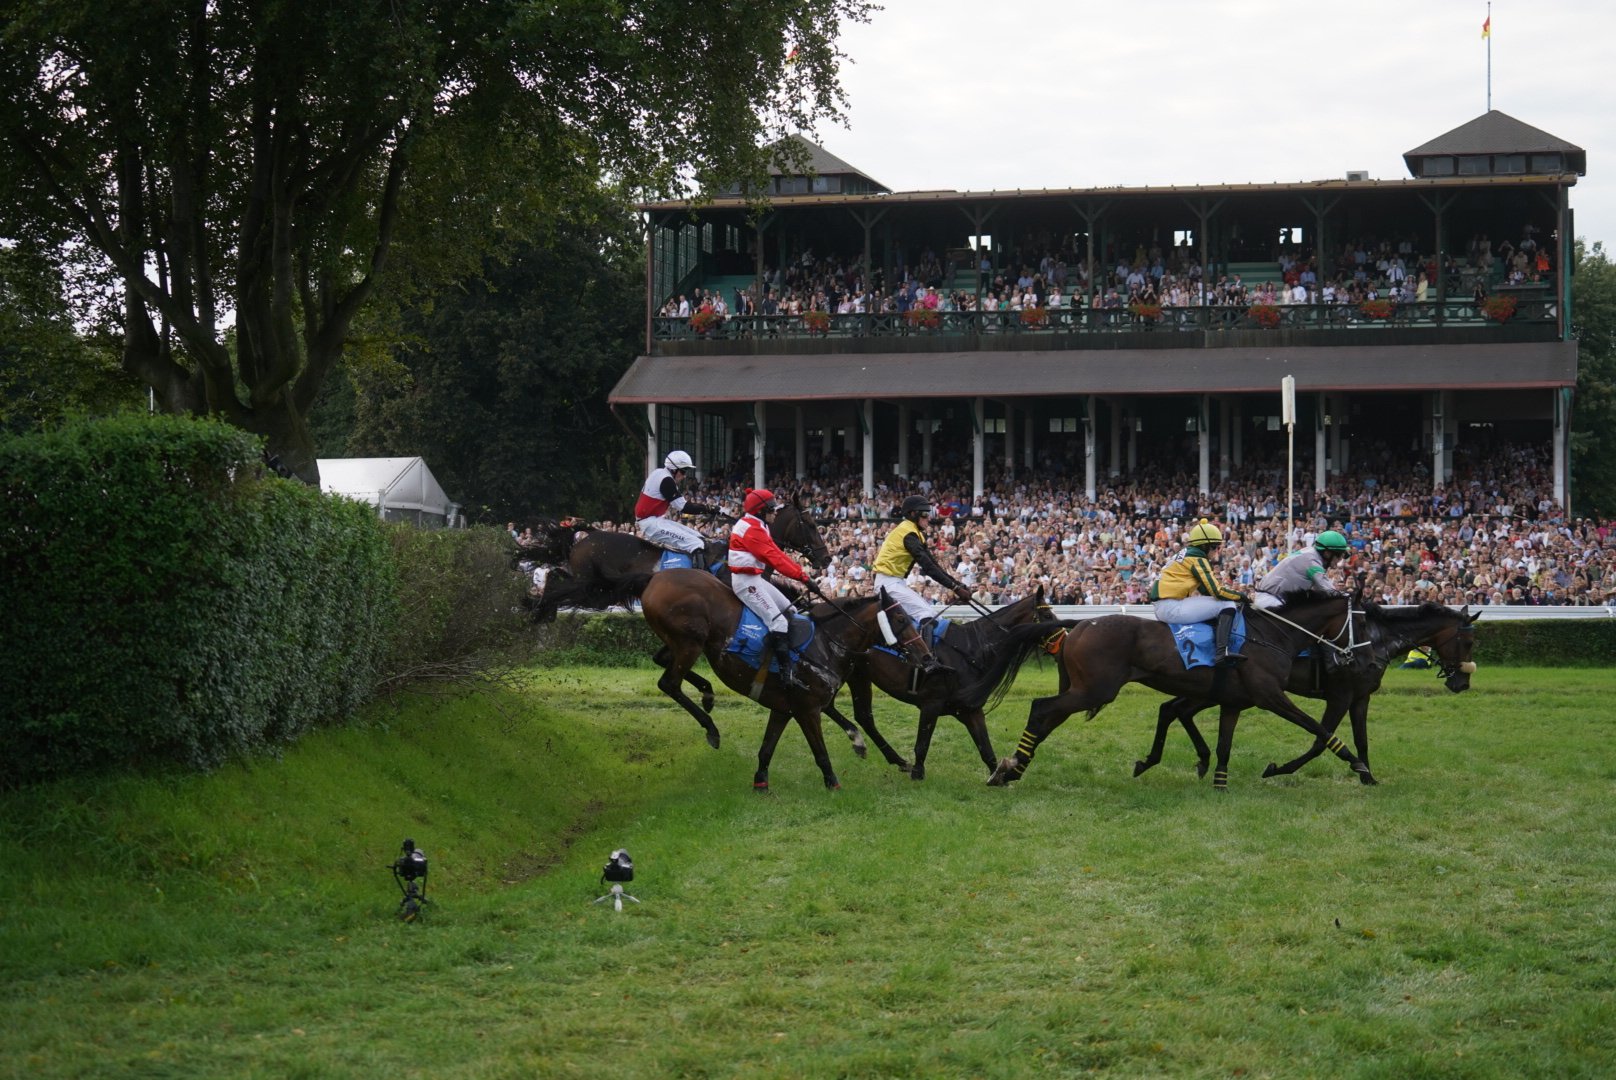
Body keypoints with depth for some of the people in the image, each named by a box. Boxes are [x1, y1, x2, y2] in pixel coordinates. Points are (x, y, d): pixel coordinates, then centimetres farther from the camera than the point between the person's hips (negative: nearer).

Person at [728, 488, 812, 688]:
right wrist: (799, 574, -23)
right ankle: (786, 671, -22)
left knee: (789, 610, 11)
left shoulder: (759, 527, 16)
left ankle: (797, 655, 13)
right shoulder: (752, 529, -18)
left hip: (756, 578, 11)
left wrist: (799, 568, 1)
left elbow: (776, 552, 12)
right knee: (778, 622, -17)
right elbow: (773, 557, -23)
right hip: (746, 581, -11)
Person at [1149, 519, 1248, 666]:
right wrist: (1241, 596, 1)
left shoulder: (1185, 555, 19)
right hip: (1172, 608, -10)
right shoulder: (1198, 559, -8)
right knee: (1227, 604, -12)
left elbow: (1204, 589, 24)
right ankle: (1222, 652, -27)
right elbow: (1216, 592, -13)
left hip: (1161, 608, 10)